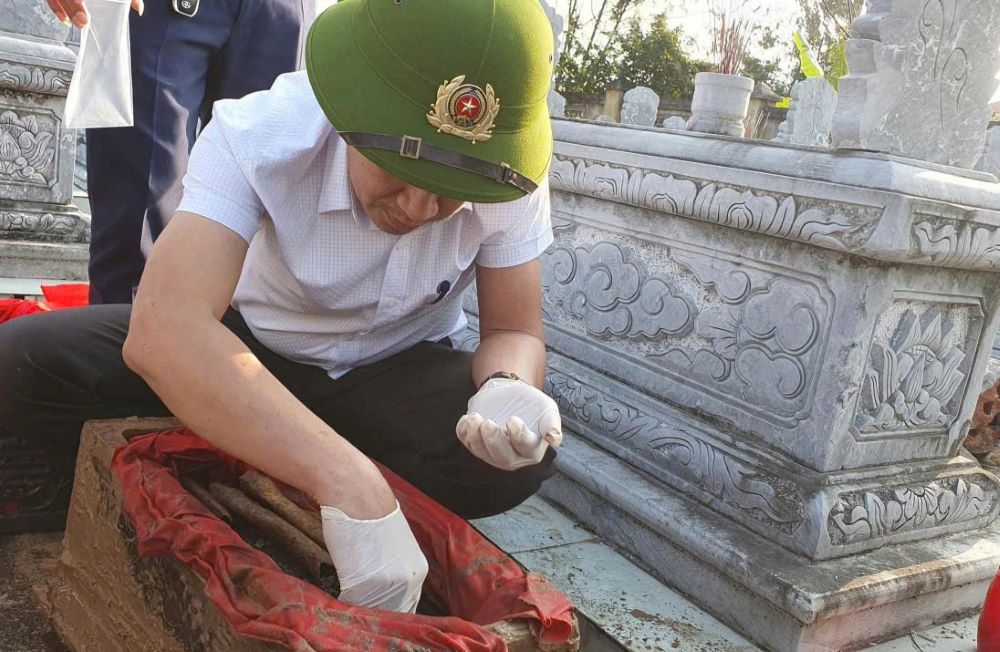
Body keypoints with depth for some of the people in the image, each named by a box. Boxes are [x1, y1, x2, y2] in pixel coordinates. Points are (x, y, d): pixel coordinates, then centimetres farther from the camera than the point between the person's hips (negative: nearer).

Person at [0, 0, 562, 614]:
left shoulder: (507, 177, -22)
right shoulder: (258, 136, -30)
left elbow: (515, 330, -11)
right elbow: (162, 331, -44)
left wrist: (509, 390, -37)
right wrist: (349, 485, -55)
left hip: (395, 374, 2)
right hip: (248, 347, -1)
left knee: (519, 460, -29)